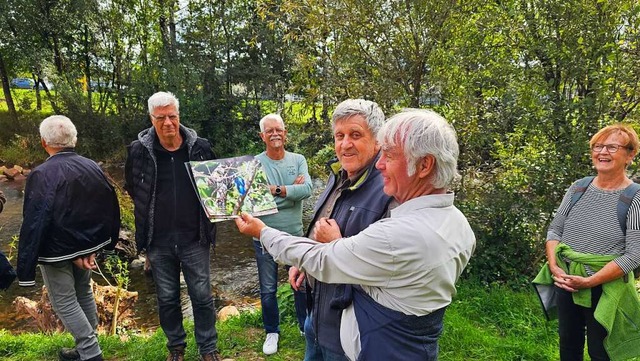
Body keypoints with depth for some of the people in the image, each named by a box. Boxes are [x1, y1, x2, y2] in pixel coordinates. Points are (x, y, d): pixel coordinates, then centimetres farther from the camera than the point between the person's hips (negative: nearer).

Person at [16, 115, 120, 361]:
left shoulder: (42, 175, -22)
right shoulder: (93, 167, -2)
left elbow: (34, 224, -24)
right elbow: (110, 208, 3)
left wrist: (26, 269, -18)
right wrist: (101, 245, 9)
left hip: (57, 251, -6)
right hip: (88, 245, 7)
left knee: (64, 303, 9)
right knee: (84, 294, 21)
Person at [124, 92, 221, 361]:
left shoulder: (200, 147, -6)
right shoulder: (139, 150, -6)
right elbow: (132, 187, 12)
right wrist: (152, 212, 8)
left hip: (194, 239, -1)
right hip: (158, 241, 1)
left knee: (202, 296, 9)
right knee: (167, 299, 16)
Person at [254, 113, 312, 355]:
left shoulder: (298, 160, -1)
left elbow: (307, 189, -16)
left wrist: (276, 190, -19)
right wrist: (291, 189, -16)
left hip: (295, 234, 1)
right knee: (268, 289, 13)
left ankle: (306, 326, 38)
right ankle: (272, 332, 35)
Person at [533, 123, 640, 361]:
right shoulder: (578, 188, 0)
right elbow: (554, 229, 5)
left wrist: (589, 281, -22)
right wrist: (554, 266, -9)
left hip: (604, 288, -4)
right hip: (565, 282, 4)